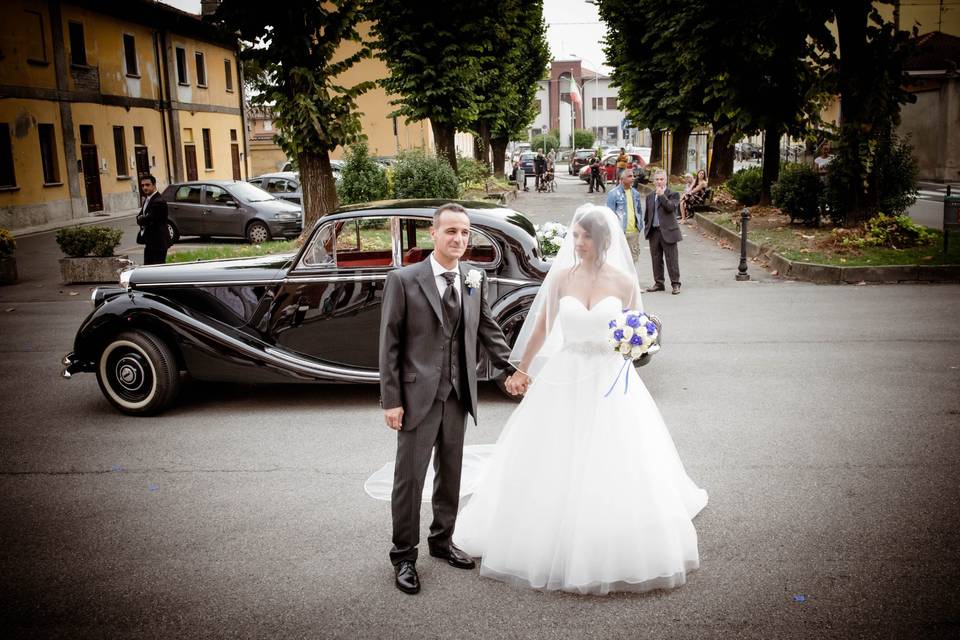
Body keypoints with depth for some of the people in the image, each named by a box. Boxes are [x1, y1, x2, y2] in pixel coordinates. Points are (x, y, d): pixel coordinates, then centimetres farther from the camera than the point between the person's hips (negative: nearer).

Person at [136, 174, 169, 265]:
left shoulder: (158, 202, -19)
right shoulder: (146, 199, 14)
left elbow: (149, 219, -22)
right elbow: (140, 216, 14)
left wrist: (140, 219, -2)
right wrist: (142, 219, -8)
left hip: (158, 242, -10)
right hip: (149, 242, 10)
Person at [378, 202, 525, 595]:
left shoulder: (475, 280, 5)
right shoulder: (403, 280, -9)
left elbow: (489, 330, 13)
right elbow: (389, 344, -8)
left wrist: (511, 370, 3)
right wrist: (391, 400, -11)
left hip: (458, 395, 5)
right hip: (418, 395, -5)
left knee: (451, 474, 17)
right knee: (409, 477, 3)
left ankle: (442, 541, 35)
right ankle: (404, 556, 19)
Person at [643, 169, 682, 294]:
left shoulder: (672, 194, -1)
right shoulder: (650, 196, 13)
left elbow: (671, 207, -20)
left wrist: (662, 195, -21)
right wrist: (647, 228, 11)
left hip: (667, 231, -5)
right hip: (653, 231, 5)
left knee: (671, 259, -3)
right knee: (656, 259, 11)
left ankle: (675, 284, 3)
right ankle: (658, 283, 20)